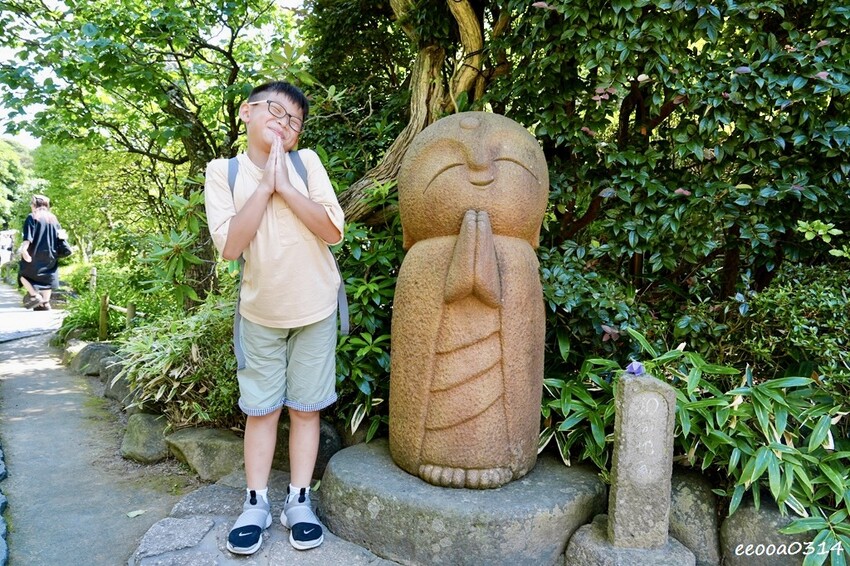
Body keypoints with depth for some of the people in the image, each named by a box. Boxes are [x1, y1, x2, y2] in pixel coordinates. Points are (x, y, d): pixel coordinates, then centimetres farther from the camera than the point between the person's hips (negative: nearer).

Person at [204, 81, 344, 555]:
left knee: (305, 407, 8)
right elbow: (230, 246, -16)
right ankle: (257, 503, 24)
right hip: (260, 311, 0)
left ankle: (298, 501, 22)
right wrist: (264, 185, -18)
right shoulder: (224, 172, -4)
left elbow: (334, 231, -14)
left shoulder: (306, 162, -5)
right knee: (261, 407, 9)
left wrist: (285, 185, -20)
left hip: (315, 307, 0)